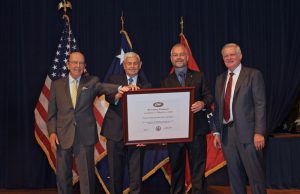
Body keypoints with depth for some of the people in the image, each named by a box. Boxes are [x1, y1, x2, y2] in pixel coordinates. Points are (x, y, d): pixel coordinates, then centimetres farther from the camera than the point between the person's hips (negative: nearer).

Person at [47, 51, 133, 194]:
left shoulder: (92, 82, 4)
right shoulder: (57, 84, 9)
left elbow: (103, 87, -17)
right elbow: (52, 112, 8)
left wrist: (120, 88, -38)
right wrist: (52, 132, -3)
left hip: (85, 136, -1)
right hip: (63, 136, 2)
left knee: (87, 175, 3)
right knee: (63, 176, 10)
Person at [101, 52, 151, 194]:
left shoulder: (146, 85, 7)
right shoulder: (114, 80, 6)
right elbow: (108, 97, -13)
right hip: (116, 133, 0)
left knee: (136, 174, 5)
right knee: (115, 172, 11)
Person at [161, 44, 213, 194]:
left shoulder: (199, 76, 9)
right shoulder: (166, 81, 12)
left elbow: (208, 96, 4)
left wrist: (203, 103, -17)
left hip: (196, 129, -1)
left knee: (198, 168, 1)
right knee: (176, 168, 12)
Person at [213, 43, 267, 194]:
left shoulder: (253, 75, -1)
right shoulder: (220, 79, 15)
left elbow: (260, 105, -7)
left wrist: (259, 132, -14)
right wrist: (217, 132, 10)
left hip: (247, 132, -5)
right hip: (227, 132, 5)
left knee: (255, 174, 0)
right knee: (234, 174, 12)